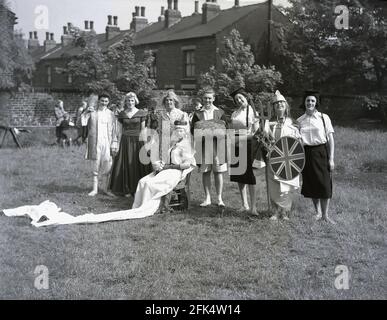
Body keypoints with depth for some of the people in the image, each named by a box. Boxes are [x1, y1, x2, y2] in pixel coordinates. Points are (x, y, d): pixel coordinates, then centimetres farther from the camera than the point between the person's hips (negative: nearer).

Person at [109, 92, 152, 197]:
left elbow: (143, 129, -1)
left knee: (138, 165, -1)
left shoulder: (141, 113, 0)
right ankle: (128, 190, 11)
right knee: (126, 166, 4)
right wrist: (120, 143, 6)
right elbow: (122, 130, 10)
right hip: (125, 141, 2)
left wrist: (145, 144, -5)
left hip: (137, 141, -2)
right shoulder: (121, 114, 7)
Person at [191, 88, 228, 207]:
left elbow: (226, 128, 7)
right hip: (203, 145, 1)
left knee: (218, 172, 0)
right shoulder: (197, 113, 10)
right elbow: (192, 129, 7)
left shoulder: (220, 112, 9)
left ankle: (219, 198, 8)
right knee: (205, 172, 3)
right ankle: (207, 198, 12)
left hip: (217, 145, -1)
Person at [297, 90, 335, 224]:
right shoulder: (299, 121, 6)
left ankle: (325, 214, 6)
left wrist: (331, 158, -7)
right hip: (307, 154, 3)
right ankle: (318, 212, 22)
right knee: (311, 184, 6)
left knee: (324, 184, -4)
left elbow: (330, 139, -1)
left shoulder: (323, 117, -1)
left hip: (321, 152, -2)